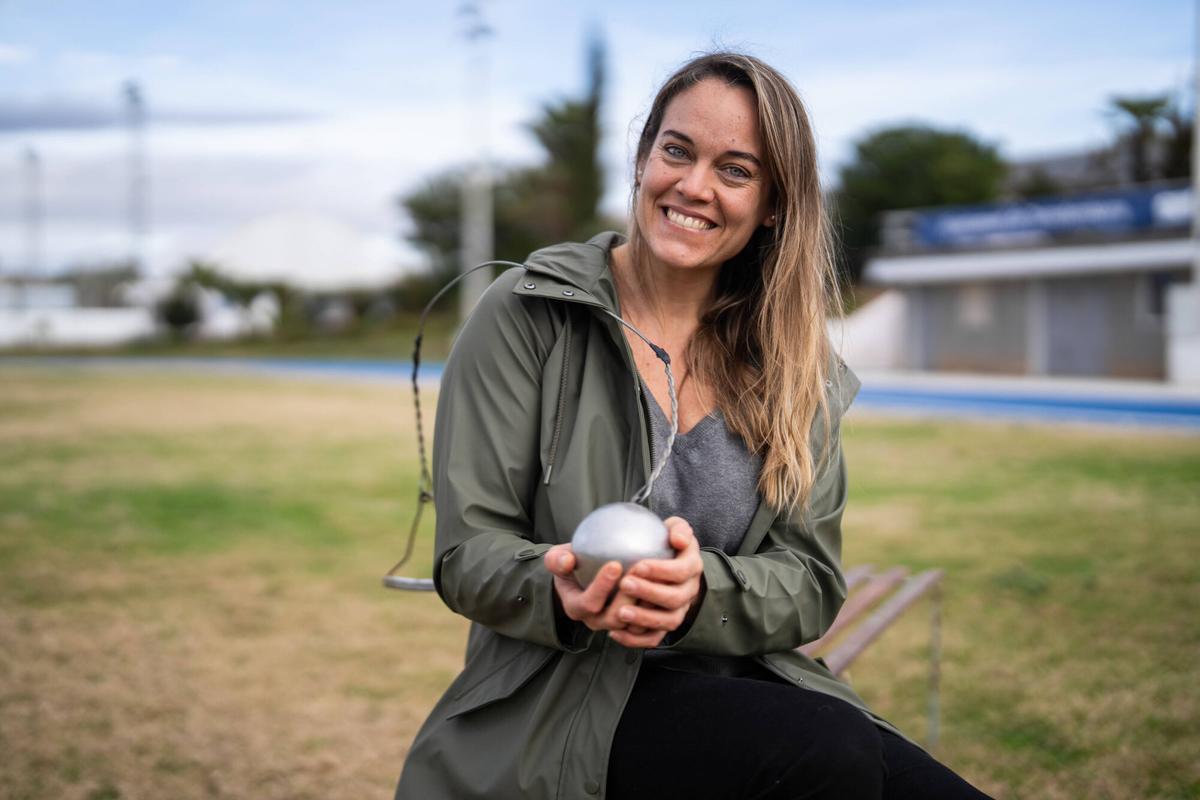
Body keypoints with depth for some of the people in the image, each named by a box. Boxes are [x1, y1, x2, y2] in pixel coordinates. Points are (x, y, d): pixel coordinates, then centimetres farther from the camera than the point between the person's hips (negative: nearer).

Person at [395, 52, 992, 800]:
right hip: (570, 699, -4)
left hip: (749, 685, 4)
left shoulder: (796, 367, 8)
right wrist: (565, 594, -29)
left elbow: (811, 579, 1)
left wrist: (700, 591, -22)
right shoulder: (529, 315, -3)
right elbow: (469, 553, -6)